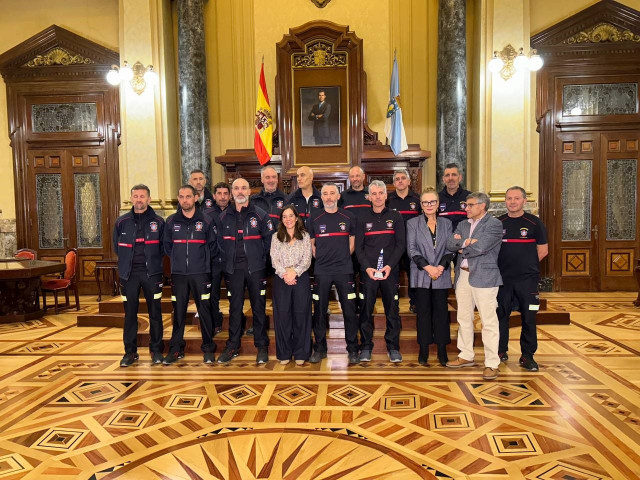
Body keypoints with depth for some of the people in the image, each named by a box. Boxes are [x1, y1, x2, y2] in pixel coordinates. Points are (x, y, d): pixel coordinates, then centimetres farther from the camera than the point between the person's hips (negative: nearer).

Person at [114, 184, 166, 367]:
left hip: (152, 273, -1)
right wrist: (129, 262, 10)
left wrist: (152, 261, 4)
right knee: (130, 313, 6)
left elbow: (164, 247, 7)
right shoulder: (122, 222, 4)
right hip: (129, 274, 1)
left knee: (155, 312, 4)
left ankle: (156, 350, 16)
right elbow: (116, 247, 14)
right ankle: (130, 351, 17)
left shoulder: (158, 221, 1)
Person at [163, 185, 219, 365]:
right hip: (178, 274, 2)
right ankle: (176, 349, 17)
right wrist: (178, 260, 10)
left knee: (204, 310, 1)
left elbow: (214, 247, 7)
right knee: (178, 311, 7)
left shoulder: (207, 221, 0)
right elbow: (167, 246, 15)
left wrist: (203, 260, 6)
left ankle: (208, 349, 12)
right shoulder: (171, 221, 6)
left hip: (201, 273, -2)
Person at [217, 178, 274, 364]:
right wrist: (225, 262, 5)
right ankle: (232, 347, 19)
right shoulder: (224, 217, 7)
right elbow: (220, 243, 12)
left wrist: (261, 260, -1)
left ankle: (262, 346, 16)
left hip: (255, 268, -2)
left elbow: (269, 240, 2)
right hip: (233, 269, 2)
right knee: (234, 308, 9)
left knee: (258, 307, 5)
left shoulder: (260, 215, -1)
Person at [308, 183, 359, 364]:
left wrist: (344, 257, 4)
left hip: (344, 270, 0)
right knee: (320, 310, 5)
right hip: (321, 271, 1)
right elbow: (311, 244, 13)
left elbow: (353, 241, 13)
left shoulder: (348, 218, 5)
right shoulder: (314, 219, 6)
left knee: (349, 310, 0)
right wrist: (319, 258, 3)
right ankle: (319, 349, 18)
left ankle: (353, 350, 12)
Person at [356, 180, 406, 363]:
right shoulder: (363, 219, 9)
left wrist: (389, 266, -10)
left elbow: (400, 245, 3)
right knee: (366, 310, 2)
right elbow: (358, 247, 6)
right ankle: (366, 347, 13)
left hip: (390, 270, 0)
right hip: (368, 271, 0)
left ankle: (393, 347, 14)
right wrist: (367, 267, -10)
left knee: (392, 309, 3)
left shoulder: (395, 217, 7)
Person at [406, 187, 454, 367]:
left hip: (441, 275, 2)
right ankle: (423, 350, 12)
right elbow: (411, 249, -4)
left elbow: (450, 249, 6)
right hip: (421, 276, -1)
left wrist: (441, 266, -11)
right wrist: (428, 267, -13)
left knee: (441, 311, 3)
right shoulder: (412, 223, 4)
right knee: (423, 312, 3)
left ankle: (442, 350, 13)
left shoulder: (446, 224, 10)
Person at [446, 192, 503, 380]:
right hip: (463, 275, 7)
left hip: (484, 277, -7)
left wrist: (461, 248, -2)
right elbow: (450, 244, 2)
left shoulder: (494, 224, -5)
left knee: (489, 321, -4)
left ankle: (492, 364, 2)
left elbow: (480, 247, -18)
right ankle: (466, 356, 28)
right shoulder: (463, 225, 16)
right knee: (464, 318, 15)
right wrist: (465, 242, -16)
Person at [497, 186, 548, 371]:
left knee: (528, 318, 3)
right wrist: (506, 265, 4)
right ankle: (501, 352, 21)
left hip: (527, 279, -2)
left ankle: (527, 356, 14)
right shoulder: (498, 223, 6)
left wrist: (526, 265, 2)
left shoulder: (534, 223, 1)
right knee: (501, 316, 8)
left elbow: (543, 250, 4)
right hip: (502, 278, 2)